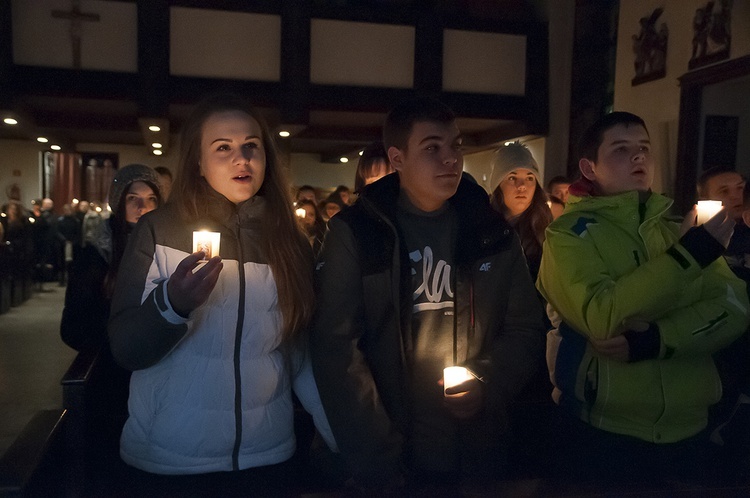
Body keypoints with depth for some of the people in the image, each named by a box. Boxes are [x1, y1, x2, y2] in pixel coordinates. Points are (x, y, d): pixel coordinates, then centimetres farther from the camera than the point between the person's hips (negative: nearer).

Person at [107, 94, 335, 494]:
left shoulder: (290, 243, 1)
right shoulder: (160, 231, -7)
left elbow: (299, 356, 6)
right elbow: (125, 350, -10)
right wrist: (171, 304, -29)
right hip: (167, 461, -2)